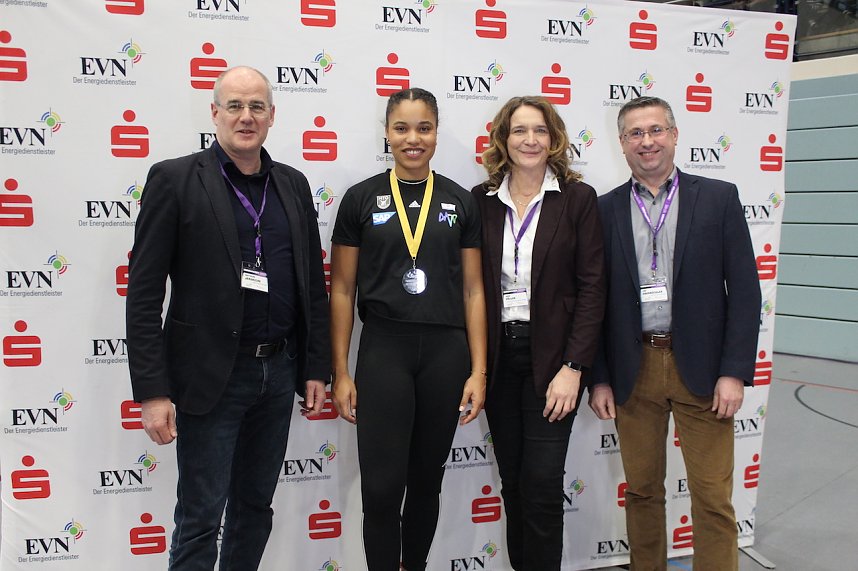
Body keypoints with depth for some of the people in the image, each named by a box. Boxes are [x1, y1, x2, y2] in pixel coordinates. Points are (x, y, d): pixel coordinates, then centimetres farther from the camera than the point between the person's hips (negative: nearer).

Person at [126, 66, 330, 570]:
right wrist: (153, 392, -13)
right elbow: (144, 293, -9)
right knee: (201, 519, 4)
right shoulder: (175, 179, -6)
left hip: (280, 372, 5)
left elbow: (313, 283, 11)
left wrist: (316, 368, 7)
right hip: (211, 375, -4)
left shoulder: (293, 184, 8)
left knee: (255, 508, 17)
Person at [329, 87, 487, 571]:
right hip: (383, 350, -1)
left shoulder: (461, 201, 5)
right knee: (381, 487, -3)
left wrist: (479, 371, 0)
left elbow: (473, 291, 5)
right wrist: (341, 373, -1)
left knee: (427, 480, 14)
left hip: (446, 353, 2)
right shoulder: (362, 198, 1)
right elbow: (343, 290, 3)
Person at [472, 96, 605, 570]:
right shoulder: (481, 200, 4)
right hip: (498, 357, 3)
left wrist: (573, 367, -12)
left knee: (542, 485, -2)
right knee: (511, 481, 13)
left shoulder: (577, 198, -2)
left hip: (551, 357, -3)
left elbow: (591, 287, -6)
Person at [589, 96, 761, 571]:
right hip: (633, 371, 2)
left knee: (713, 498, 3)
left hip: (700, 368, -1)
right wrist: (599, 378, 1)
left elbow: (744, 288, -1)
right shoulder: (605, 210, 4)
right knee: (642, 491, 13)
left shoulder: (718, 198, 1)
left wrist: (735, 371, -8)